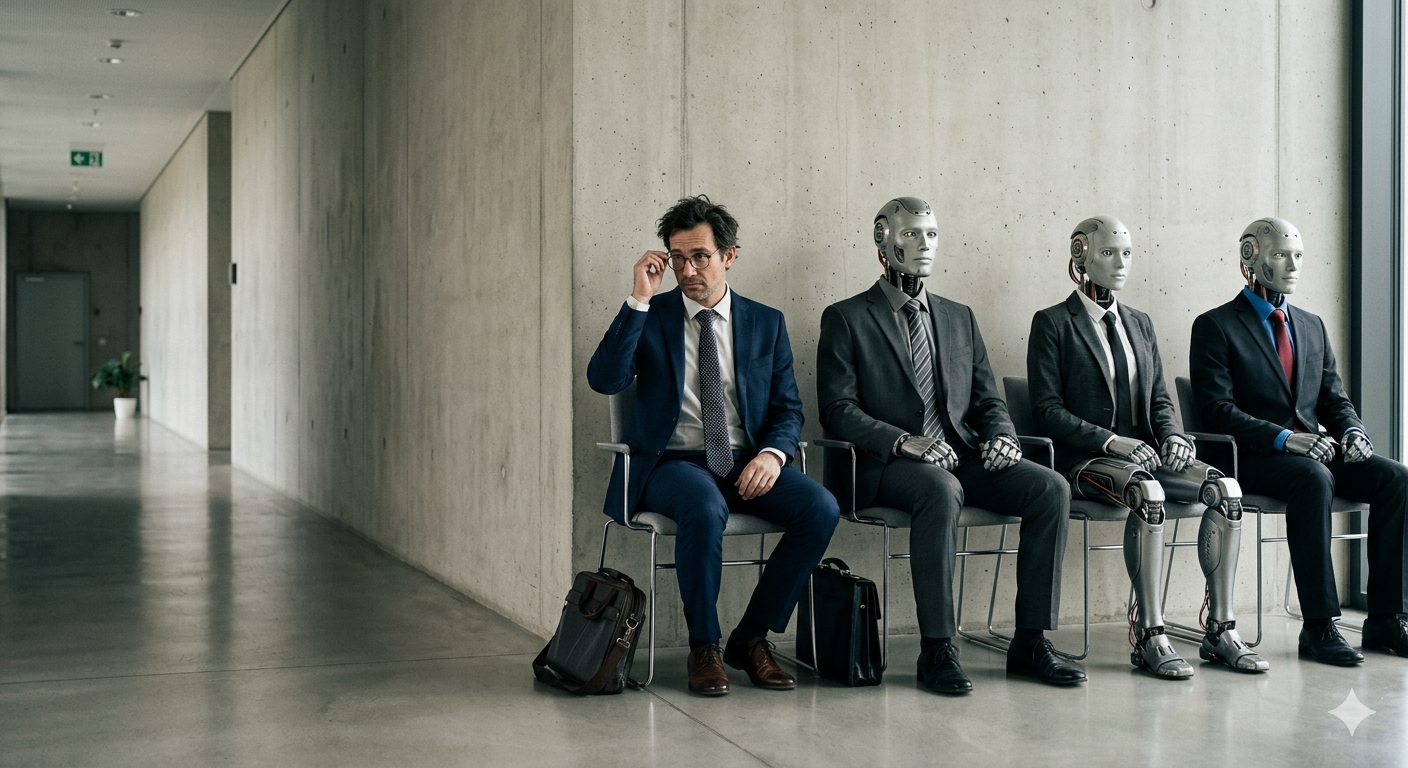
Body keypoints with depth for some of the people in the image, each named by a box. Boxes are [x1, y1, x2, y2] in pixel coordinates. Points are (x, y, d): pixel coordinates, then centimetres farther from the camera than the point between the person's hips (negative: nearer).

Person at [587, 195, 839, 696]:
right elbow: (604, 380, -11)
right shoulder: (649, 316, 5)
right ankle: (703, 646, -15)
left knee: (820, 507, -24)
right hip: (673, 462, -3)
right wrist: (639, 299, -15)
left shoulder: (766, 323, 12)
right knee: (705, 509, -37)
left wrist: (772, 454, -12)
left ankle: (751, 637, -8)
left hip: (748, 463, 3)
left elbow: (788, 407, 10)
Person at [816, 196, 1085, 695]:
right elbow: (837, 410, -5)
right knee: (941, 490, -37)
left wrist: (1001, 436, -4)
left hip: (962, 457, 5)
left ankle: (1031, 641, -13)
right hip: (888, 466, -5)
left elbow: (987, 400, 20)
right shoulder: (845, 319, 5)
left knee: (1051, 488, -19)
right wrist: (903, 440, -20)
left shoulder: (960, 318, 22)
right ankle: (937, 650, -29)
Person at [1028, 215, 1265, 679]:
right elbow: (1048, 410, -7)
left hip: (1142, 451, 6)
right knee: (1147, 494, -37)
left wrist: (1172, 435, -3)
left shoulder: (1139, 323, 20)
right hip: (1084, 459, -6)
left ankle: (1221, 631, -14)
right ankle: (1150, 638, -30)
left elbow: (1159, 398, 21)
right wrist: (1114, 441, -17)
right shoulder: (1052, 324, 1)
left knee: (1226, 490, -20)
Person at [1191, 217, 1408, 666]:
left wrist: (1352, 432, -4)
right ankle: (1318, 628, -32)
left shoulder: (1312, 326, 21)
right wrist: (1284, 438, -21)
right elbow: (1217, 410, -10)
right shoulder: (1215, 326, 0)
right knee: (1314, 478, -36)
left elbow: (1333, 397, 19)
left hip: (1315, 452, 6)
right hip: (1253, 460, -6)